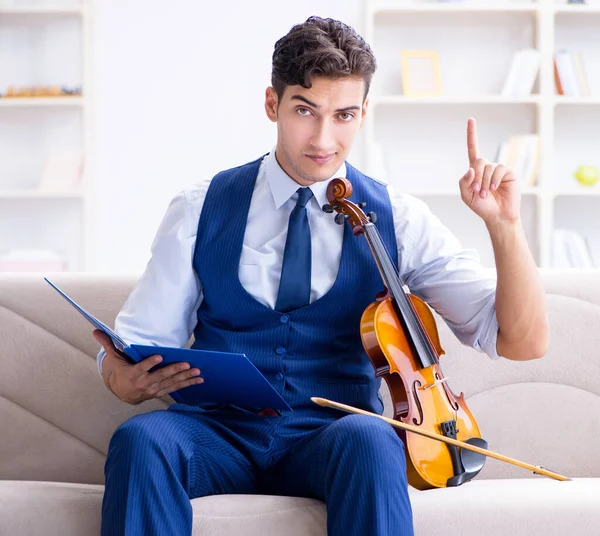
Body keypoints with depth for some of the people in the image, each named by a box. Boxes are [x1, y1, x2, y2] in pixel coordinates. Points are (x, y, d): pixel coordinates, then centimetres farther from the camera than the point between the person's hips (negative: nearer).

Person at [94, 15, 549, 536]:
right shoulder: (200, 212, 6)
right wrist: (126, 377, -18)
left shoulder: (397, 219, 4)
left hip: (332, 439, 0)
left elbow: (523, 342, 1)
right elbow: (140, 340, 6)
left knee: (368, 438, -36)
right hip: (221, 432, 1)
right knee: (141, 438, -33)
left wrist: (504, 223, -14)